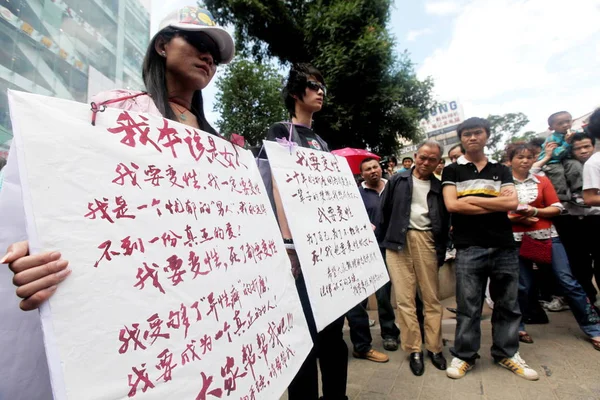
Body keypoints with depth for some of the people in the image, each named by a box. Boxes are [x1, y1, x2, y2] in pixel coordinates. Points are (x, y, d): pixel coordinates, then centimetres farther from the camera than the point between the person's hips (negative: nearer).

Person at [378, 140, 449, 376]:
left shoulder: (439, 188, 11)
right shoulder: (398, 181, 7)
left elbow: (444, 223, 10)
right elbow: (384, 212, 4)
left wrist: (441, 253, 3)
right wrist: (379, 242, -1)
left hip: (426, 241, 2)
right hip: (398, 241, -1)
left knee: (432, 298, 8)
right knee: (404, 299, 2)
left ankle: (434, 347, 23)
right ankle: (414, 350, 14)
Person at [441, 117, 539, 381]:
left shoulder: (501, 170, 14)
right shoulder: (452, 171, 6)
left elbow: (512, 202, -2)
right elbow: (452, 205, -9)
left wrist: (470, 199, -7)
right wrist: (496, 204, -6)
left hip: (504, 247, 3)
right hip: (468, 248, -3)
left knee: (507, 304, 13)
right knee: (468, 306, 3)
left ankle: (506, 353, 30)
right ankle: (464, 355, 18)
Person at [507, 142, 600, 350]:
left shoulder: (542, 181, 6)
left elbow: (556, 208, 3)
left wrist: (535, 211, -13)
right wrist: (515, 218, -18)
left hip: (547, 236, 3)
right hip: (518, 239, -2)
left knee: (568, 281, 4)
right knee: (522, 286, 5)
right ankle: (517, 327, 23)